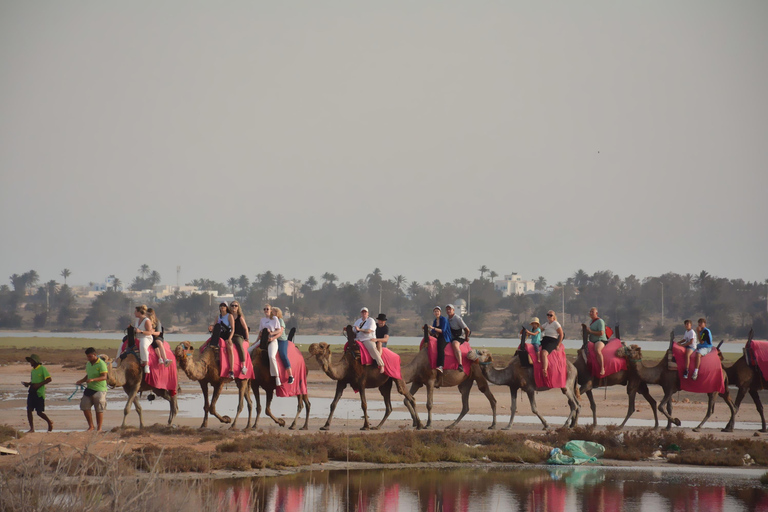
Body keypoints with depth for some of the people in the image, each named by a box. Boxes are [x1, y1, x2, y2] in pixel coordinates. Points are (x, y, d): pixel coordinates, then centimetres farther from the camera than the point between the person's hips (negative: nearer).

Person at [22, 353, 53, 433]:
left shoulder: (42, 369, -9)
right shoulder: (33, 370, 14)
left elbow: (48, 379, -13)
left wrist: (39, 384, -21)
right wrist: (28, 384, 6)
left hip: (39, 393, -8)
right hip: (32, 392, 8)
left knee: (40, 412, -4)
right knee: (29, 410, -2)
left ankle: (49, 422, 22)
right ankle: (32, 428, 4)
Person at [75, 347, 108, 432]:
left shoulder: (101, 364, -13)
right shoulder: (88, 364, 12)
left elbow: (104, 377, -20)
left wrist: (93, 379, -33)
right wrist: (81, 381, 6)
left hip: (99, 390, -8)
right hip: (89, 389, 8)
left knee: (99, 409, 0)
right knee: (85, 407, 5)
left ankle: (99, 428, 10)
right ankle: (91, 426, 19)